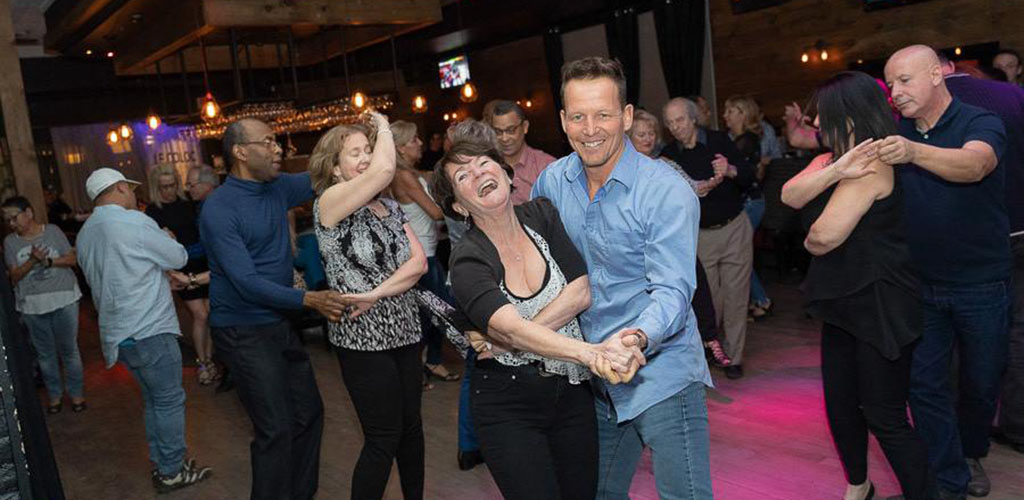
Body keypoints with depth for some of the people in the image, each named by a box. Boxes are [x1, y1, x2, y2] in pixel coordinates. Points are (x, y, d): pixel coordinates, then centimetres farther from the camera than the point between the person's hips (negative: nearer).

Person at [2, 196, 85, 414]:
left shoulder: (53, 231, -1)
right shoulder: (10, 242, 3)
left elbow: (71, 258, -1)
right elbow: (14, 276, -1)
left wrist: (48, 261, -16)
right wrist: (32, 261, -16)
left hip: (63, 299, -2)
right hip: (32, 305, 2)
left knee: (69, 349, 6)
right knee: (45, 354, 10)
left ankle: (76, 392, 18)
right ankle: (54, 394, 24)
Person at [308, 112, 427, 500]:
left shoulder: (390, 207, 9)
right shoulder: (329, 202, -11)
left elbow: (419, 262, -2)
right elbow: (385, 169, -27)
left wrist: (378, 292, -17)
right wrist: (383, 125, -8)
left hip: (404, 332, 6)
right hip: (363, 340, -6)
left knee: (412, 427, 15)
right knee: (384, 438, 0)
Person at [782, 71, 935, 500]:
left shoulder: (870, 166, -18)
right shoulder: (830, 160, 9)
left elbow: (824, 236, -26)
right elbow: (789, 196, -10)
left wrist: (808, 241, -3)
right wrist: (835, 170, -25)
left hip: (880, 306, -9)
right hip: (844, 302, 9)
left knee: (884, 417, -2)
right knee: (839, 404, 17)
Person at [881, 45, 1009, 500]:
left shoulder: (981, 123, -12)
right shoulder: (896, 134, 3)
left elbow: (974, 164, -33)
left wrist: (913, 152, -52)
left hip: (982, 284, -3)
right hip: (923, 283, 3)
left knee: (981, 382, 13)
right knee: (924, 382, 0)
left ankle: (971, 453, 39)